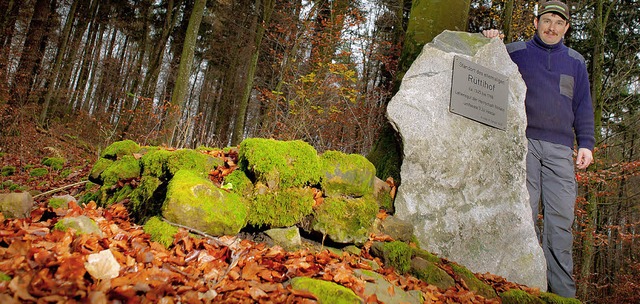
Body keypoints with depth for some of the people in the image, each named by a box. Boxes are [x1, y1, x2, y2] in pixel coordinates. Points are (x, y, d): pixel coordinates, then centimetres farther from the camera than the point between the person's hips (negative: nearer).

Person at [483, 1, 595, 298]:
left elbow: (583, 107, 21)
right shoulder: (513, 52, 14)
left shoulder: (575, 61, 22)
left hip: (560, 148, 3)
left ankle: (563, 290, 2)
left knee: (561, 217, -4)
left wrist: (586, 144, 10)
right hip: (523, 141, -2)